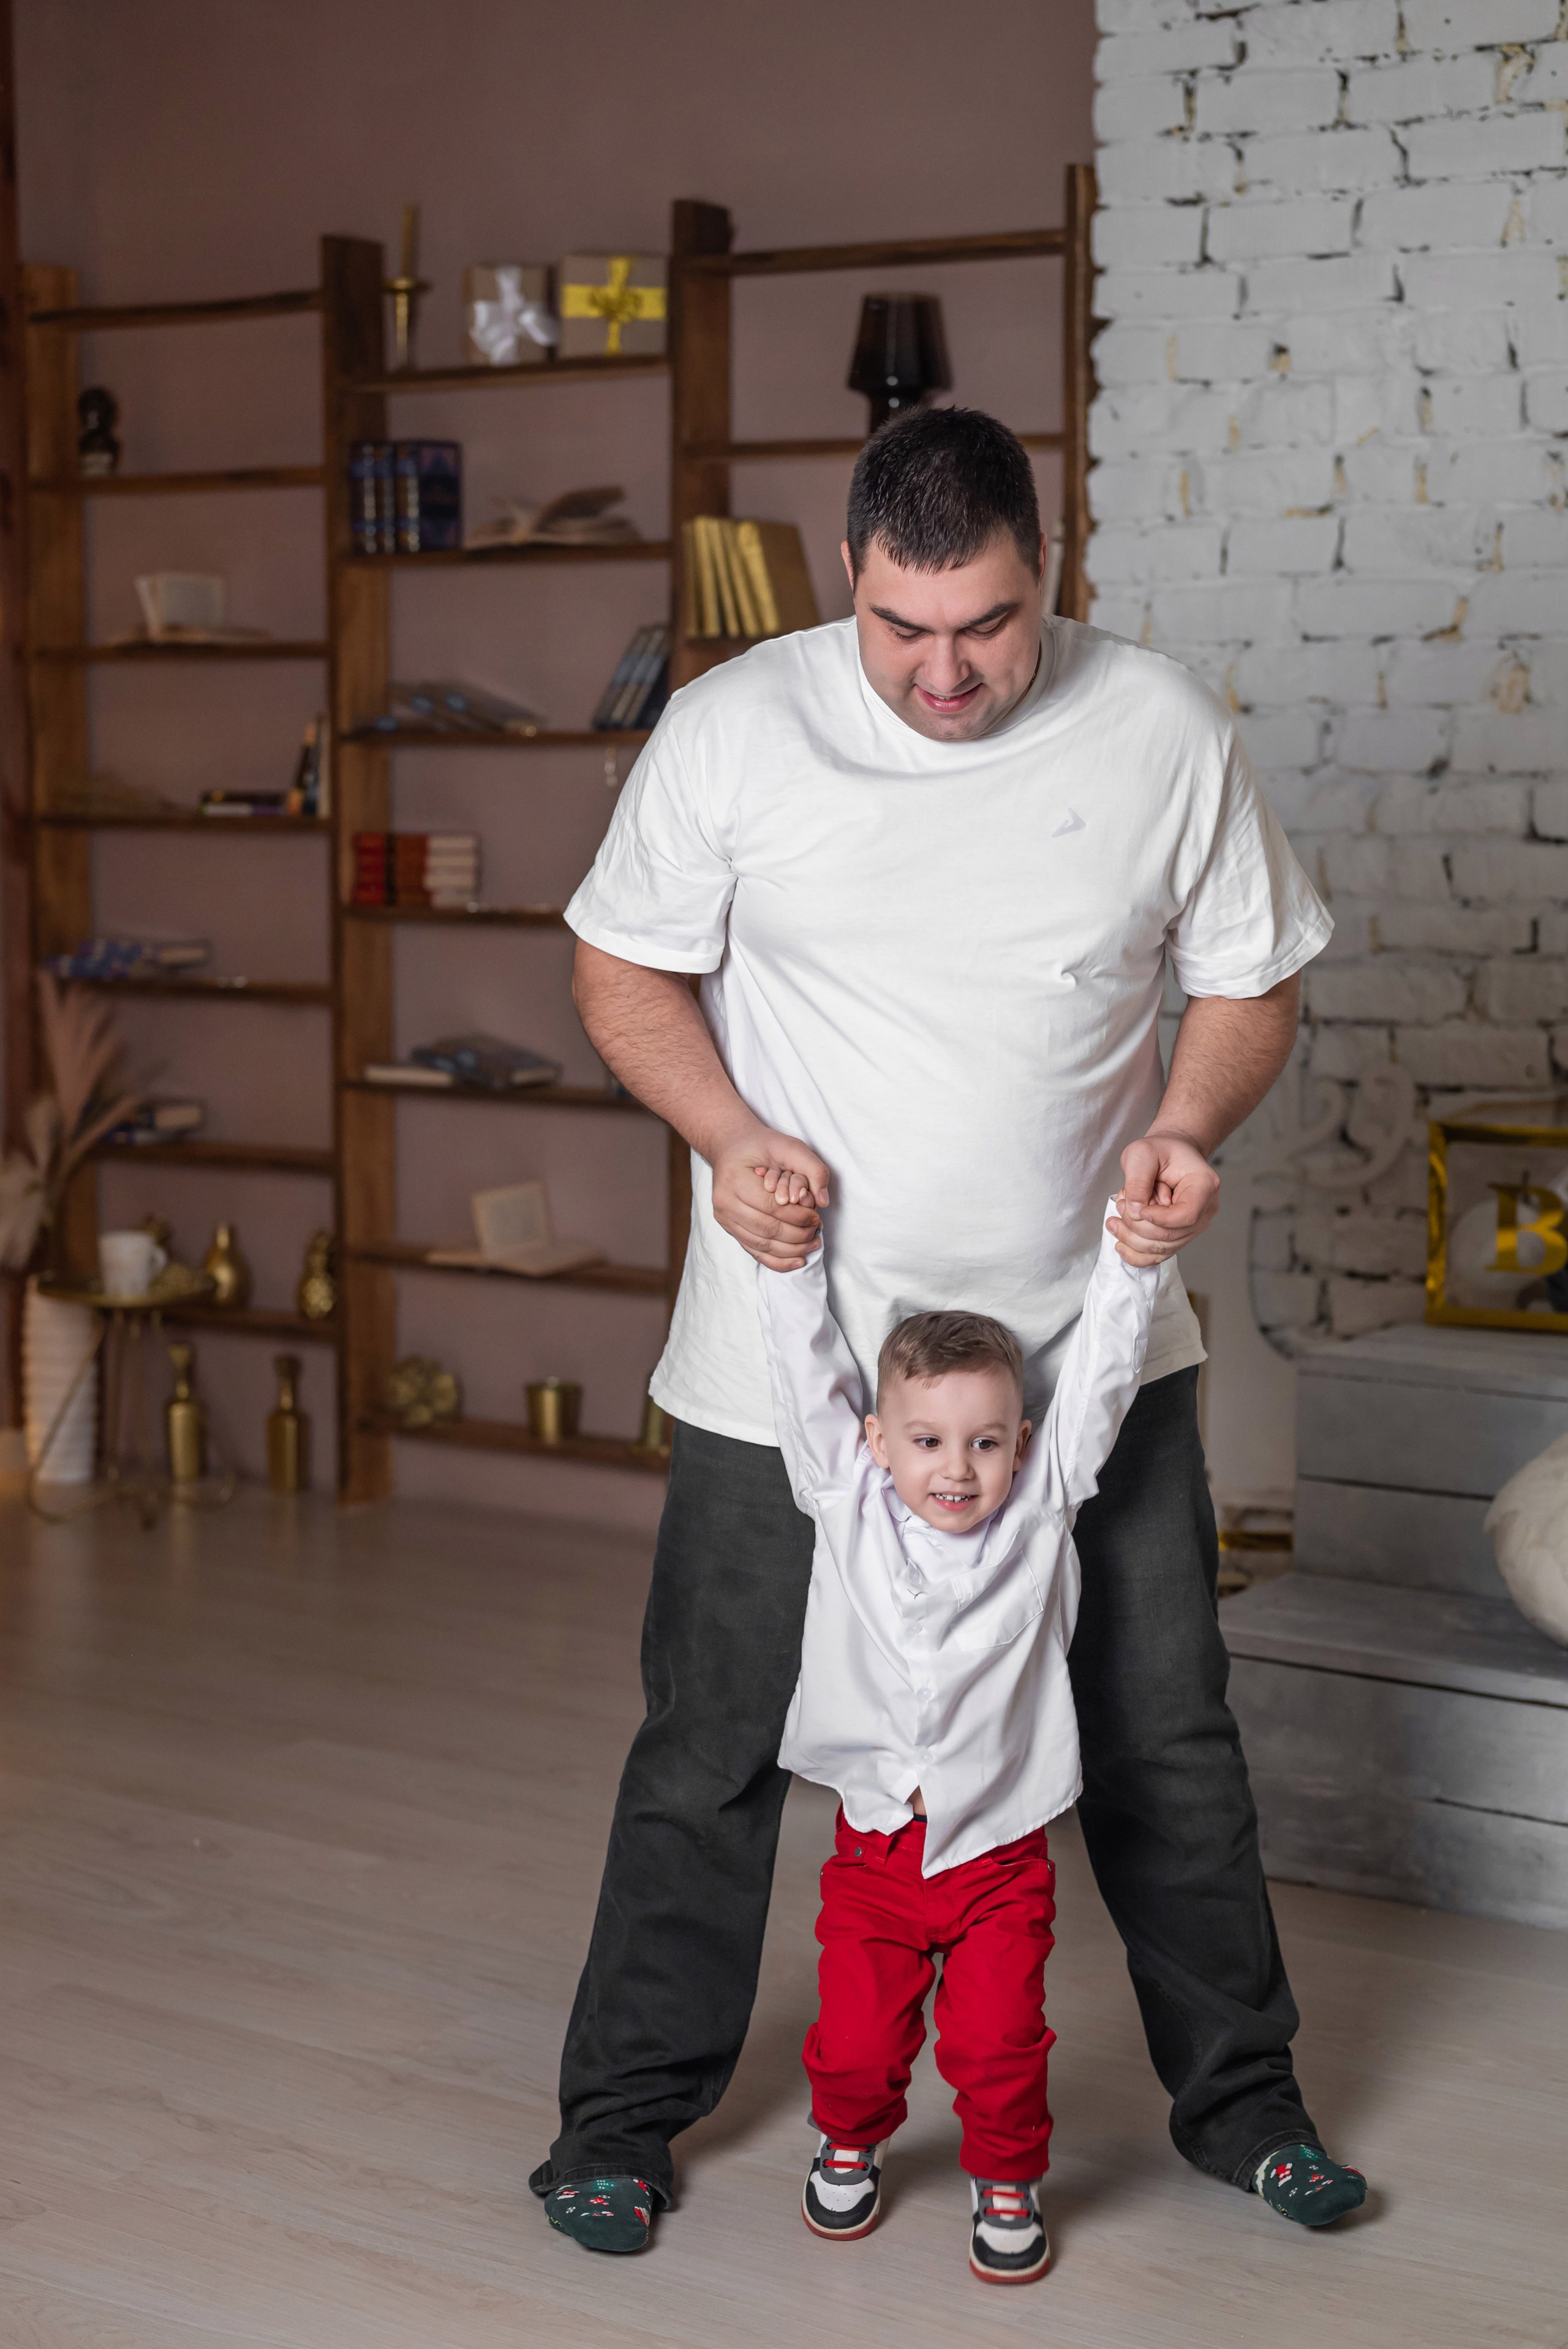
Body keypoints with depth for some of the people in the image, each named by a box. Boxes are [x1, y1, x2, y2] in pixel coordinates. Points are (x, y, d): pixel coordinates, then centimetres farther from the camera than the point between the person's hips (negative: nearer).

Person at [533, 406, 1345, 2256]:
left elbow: (1249, 984, 5)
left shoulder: (1165, 731, -6)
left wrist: (1184, 1123, -15)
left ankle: (1233, 2091, 33)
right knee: (713, 1746, 8)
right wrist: (729, 1134, -16)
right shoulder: (731, 729, -9)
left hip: (1085, 1339, 1)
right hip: (790, 1349, -1)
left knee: (1163, 1740, 12)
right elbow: (622, 968, 1)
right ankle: (626, 2107, 28)